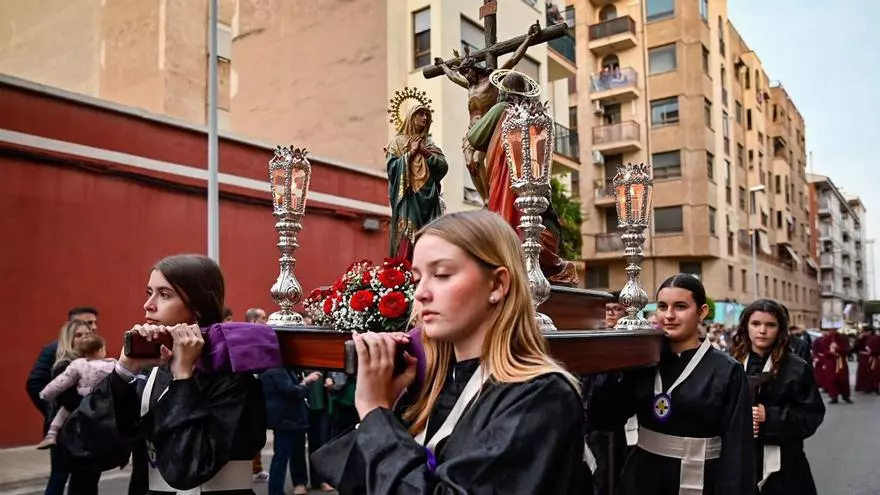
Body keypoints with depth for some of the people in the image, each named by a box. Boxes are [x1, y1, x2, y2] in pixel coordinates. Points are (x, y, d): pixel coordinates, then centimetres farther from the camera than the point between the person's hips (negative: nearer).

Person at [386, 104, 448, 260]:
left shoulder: (429, 143, 19)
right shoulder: (398, 141, 10)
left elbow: (443, 167, 6)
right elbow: (392, 167, -4)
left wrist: (424, 151, -3)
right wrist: (411, 152, -4)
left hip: (428, 197, 3)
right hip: (407, 197, -3)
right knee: (406, 238, -15)